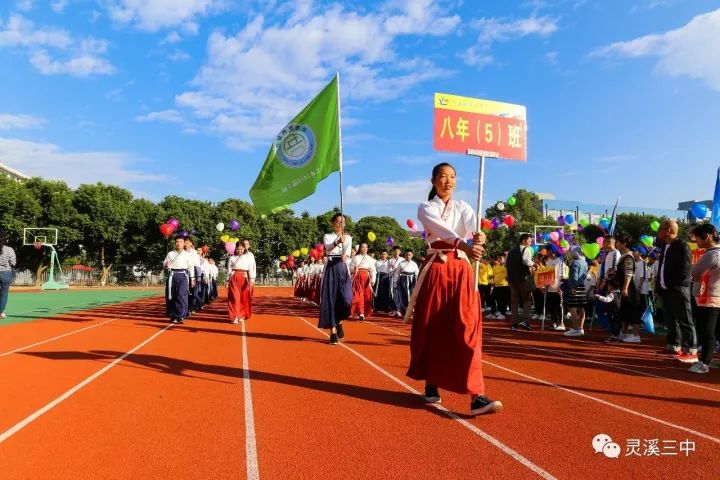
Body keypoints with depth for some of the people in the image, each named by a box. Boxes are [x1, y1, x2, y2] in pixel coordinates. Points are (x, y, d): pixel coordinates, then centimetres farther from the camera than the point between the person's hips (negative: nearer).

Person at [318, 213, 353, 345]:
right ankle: (333, 332, 3)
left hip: (343, 269, 1)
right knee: (330, 299, -4)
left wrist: (345, 256, -33)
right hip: (331, 269, -1)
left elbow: (348, 250, -9)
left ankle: (339, 323, 16)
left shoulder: (348, 237, 12)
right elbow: (329, 248, -16)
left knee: (346, 299, -13)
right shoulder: (327, 237, 7)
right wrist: (338, 242, -38)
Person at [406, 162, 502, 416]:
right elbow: (441, 229, -18)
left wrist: (479, 237, -37)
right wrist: (463, 244, -38)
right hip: (435, 270, -1)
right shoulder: (425, 208, 5)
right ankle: (431, 385, 23)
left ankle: (477, 396, -11)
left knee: (468, 330, -8)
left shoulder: (463, 207, 12)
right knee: (431, 329, 4)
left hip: (461, 270, 1)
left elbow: (473, 228, -12)